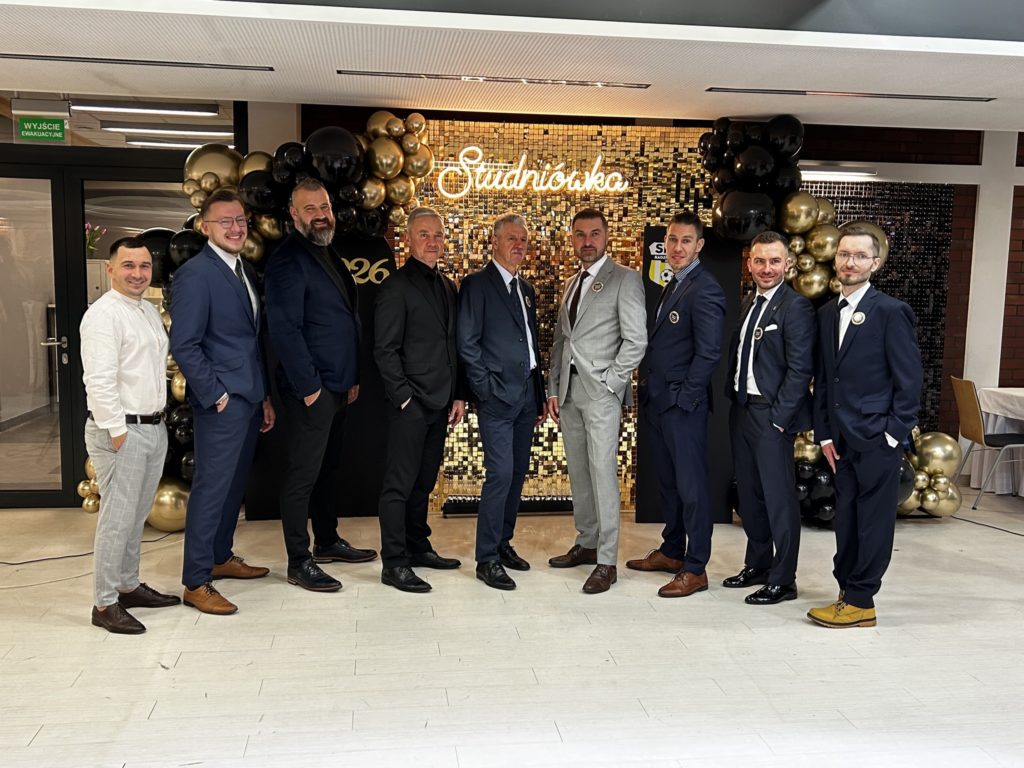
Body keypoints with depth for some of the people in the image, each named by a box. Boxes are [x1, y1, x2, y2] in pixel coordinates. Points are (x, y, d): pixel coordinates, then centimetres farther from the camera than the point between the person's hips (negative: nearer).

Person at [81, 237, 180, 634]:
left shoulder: (150, 311, 14)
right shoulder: (103, 314, -13)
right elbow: (99, 380, -19)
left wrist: (160, 417, 16)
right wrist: (118, 431, -19)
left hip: (154, 427, 8)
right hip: (121, 430, -8)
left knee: (137, 515, 17)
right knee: (117, 518, -3)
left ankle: (128, 585, 29)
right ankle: (105, 603, 7)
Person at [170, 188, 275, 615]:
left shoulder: (245, 271, 15)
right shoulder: (195, 274, -12)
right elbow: (184, 345, -17)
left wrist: (264, 396, 16)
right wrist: (216, 395, -15)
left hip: (249, 399, 9)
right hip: (221, 402, -9)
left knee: (234, 484, 17)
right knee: (211, 489, -4)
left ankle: (221, 558, 32)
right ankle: (196, 584, 5)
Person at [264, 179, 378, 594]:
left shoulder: (330, 256, 15)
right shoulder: (288, 260, -13)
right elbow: (284, 329, -19)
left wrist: (352, 378, 15)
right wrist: (309, 387, -19)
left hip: (337, 386, 9)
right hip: (310, 390, -9)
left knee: (327, 469, 19)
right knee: (303, 475, -1)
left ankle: (327, 541, 32)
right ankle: (299, 562, 8)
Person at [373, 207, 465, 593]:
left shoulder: (448, 287, 15)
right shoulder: (396, 287, -7)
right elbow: (385, 350, -11)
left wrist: (458, 395, 11)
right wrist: (405, 397, -14)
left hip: (440, 402, 7)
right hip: (411, 402, -7)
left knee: (423, 481, 16)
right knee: (399, 484, -1)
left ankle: (418, 546, 27)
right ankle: (394, 563, 5)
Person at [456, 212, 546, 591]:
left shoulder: (526, 290, 17)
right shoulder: (477, 284, -5)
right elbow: (467, 343, -9)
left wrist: (540, 396, 16)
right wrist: (486, 389, -13)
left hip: (526, 395, 7)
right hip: (497, 397, -7)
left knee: (517, 472, 11)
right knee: (501, 474, -9)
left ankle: (503, 542, 25)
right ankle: (486, 559, 0)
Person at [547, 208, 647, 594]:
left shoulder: (625, 279, -3)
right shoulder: (571, 283, 19)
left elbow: (636, 340, -9)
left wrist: (609, 383, -12)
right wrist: (553, 389, 11)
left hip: (601, 389, -7)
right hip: (568, 390, 7)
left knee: (602, 473, -8)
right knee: (578, 473, 11)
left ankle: (606, 562, -3)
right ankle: (586, 544, 23)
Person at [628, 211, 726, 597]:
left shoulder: (705, 290, -13)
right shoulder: (671, 286, 16)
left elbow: (709, 353, -18)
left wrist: (684, 397, -16)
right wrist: (648, 391, 11)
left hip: (683, 404, -9)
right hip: (658, 402, 9)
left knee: (691, 485, -1)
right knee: (667, 481, 17)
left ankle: (695, 570, 7)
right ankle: (671, 551, 30)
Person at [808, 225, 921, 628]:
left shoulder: (891, 311, -8)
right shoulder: (827, 313, 11)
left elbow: (909, 379, -8)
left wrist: (893, 435, -10)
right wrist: (825, 434, 9)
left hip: (877, 440, -6)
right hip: (844, 440, 6)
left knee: (872, 522, 2)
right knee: (846, 520, 12)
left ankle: (859, 603, 10)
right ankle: (848, 590, 23)